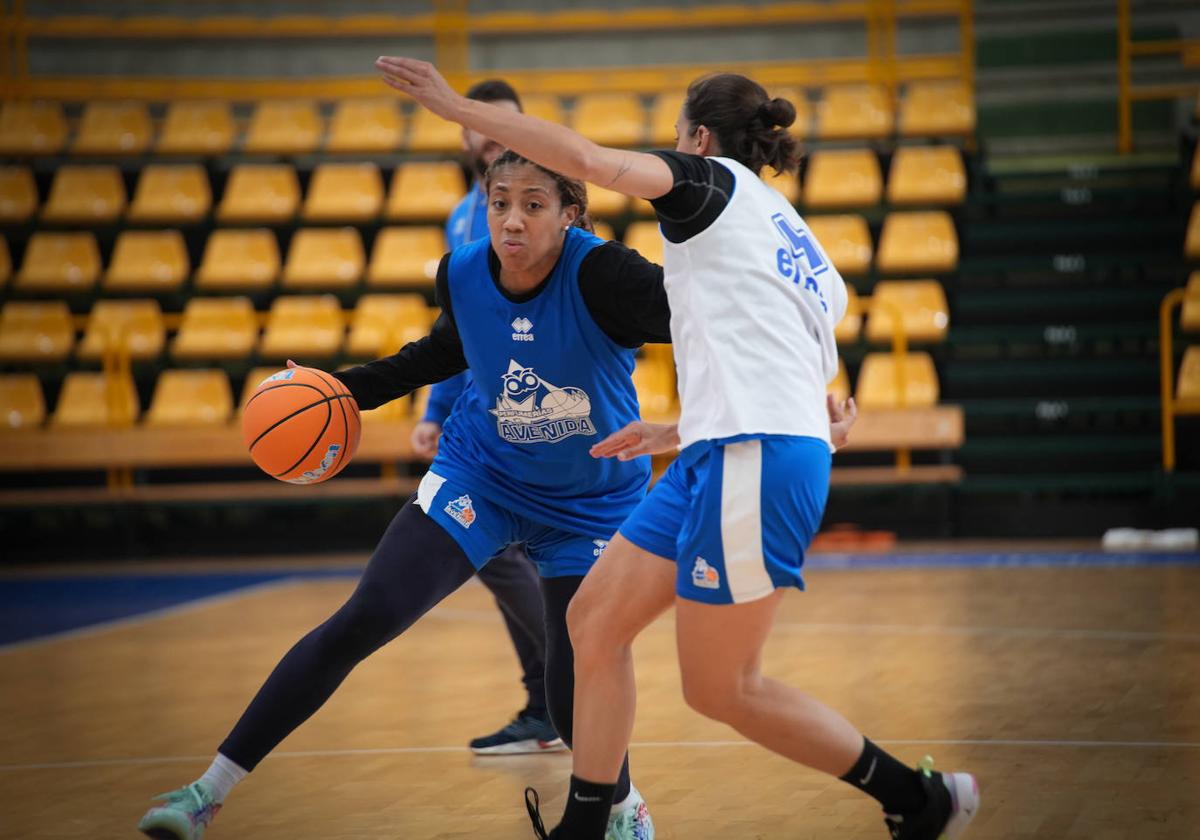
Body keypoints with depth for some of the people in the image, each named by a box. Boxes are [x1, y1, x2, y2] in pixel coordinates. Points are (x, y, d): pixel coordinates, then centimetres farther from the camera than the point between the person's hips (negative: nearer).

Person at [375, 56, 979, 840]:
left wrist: (456, 105, -6)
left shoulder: (714, 181, 2)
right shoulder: (804, 253, 25)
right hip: (725, 456, 9)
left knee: (720, 689, -2)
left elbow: (588, 159, -12)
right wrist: (681, 430, 32)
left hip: (754, 460, -9)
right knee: (594, 622, 11)